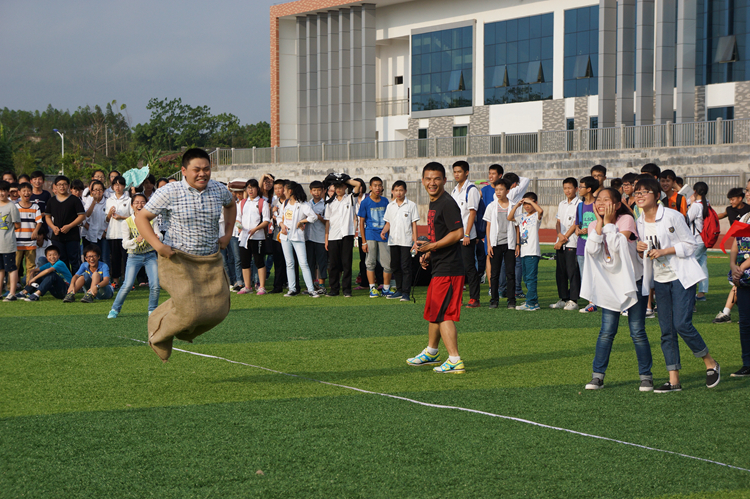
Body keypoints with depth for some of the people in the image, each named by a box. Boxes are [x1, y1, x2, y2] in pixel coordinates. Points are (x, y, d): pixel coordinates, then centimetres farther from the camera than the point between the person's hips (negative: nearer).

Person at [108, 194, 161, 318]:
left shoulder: (151, 219, 0)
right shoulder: (128, 222, -4)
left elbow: (159, 235, -11)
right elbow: (124, 244, -10)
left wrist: (156, 237, -36)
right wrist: (136, 240, -30)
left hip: (150, 256, 2)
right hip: (134, 257, -1)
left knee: (155, 285, -10)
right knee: (127, 285, -13)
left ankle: (152, 310, 12)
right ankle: (115, 309, 3)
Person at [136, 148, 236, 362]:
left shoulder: (219, 190, 1)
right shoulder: (169, 192, -13)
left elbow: (231, 205, 26)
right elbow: (141, 218, -8)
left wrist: (227, 234, 14)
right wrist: (157, 245, -20)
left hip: (211, 260, 5)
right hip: (179, 259, -5)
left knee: (218, 308, 1)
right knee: (189, 310, -13)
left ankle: (184, 330, 29)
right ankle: (159, 333, 17)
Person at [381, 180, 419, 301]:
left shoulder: (411, 205, -1)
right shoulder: (390, 206, 11)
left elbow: (414, 224, 0)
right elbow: (388, 223, 16)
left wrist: (415, 241, -5)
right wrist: (384, 231, -5)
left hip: (406, 241, -5)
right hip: (393, 240, 5)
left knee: (405, 267, -7)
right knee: (395, 266, 10)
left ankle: (406, 292, -4)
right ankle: (399, 290, 20)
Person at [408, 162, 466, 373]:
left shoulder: (447, 204, -16)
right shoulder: (434, 203, 16)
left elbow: (458, 233, -23)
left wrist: (432, 246, -20)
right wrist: (428, 254, 13)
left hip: (448, 269, -10)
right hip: (439, 268, 10)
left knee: (443, 314, -11)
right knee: (433, 311, 22)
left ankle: (455, 361, -10)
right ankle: (431, 353, 39)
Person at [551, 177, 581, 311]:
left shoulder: (579, 204, -6)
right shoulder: (561, 204, 17)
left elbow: (575, 224, -10)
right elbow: (558, 222, 16)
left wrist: (564, 238, -11)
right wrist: (559, 234, -5)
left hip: (572, 243, -7)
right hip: (560, 243, 7)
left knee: (572, 272, -7)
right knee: (560, 272, 8)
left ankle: (573, 301, -4)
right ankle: (563, 299, 16)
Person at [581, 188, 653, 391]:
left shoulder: (626, 220, -12)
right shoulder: (594, 225, 2)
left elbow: (617, 246, -26)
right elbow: (592, 250, -16)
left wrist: (609, 222, -20)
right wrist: (599, 222, -16)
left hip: (632, 281, -3)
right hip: (609, 283, 3)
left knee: (637, 332, -3)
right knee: (607, 331, -2)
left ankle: (646, 375, 8)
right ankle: (598, 375, 4)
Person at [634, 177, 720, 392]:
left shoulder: (673, 216, -11)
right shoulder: (640, 223, 7)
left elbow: (690, 244, -8)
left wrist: (665, 251, -18)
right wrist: (640, 250, -6)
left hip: (682, 277, -6)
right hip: (660, 279, 6)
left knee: (682, 324, -15)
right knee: (666, 330, 3)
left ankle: (711, 363, 7)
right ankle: (674, 380, 6)